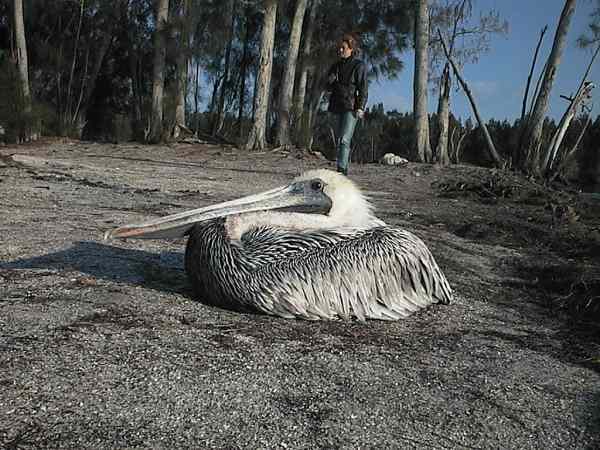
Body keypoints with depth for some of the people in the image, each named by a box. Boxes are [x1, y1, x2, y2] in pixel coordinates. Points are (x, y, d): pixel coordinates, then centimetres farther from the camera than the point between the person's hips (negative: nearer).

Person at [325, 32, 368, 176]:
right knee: (339, 139, 8)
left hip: (351, 107, -7)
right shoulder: (337, 66, 16)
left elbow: (364, 89, -7)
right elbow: (329, 87, 21)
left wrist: (360, 107, -17)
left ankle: (341, 168, -22)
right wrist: (330, 81, -2)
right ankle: (343, 169, 13)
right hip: (338, 106, 7)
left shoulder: (359, 66, -2)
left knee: (344, 139, -18)